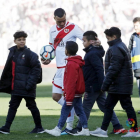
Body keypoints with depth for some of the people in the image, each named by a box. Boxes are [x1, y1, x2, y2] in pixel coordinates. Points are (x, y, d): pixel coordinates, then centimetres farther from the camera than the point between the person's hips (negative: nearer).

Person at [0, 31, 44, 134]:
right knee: (13, 106, 6)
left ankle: (39, 128, 14)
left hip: (27, 87, -6)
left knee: (31, 106, 3)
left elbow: (37, 68, -12)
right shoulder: (13, 52, 9)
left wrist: (30, 84, -16)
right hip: (16, 86, 6)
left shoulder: (30, 54, -10)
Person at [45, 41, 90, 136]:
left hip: (74, 93, -10)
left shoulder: (71, 64, -20)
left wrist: (69, 98, -21)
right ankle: (85, 129, 11)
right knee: (80, 111, 11)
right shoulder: (78, 62, 12)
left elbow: (71, 83, -22)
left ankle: (58, 130, 0)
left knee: (65, 110, -4)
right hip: (78, 93, 10)